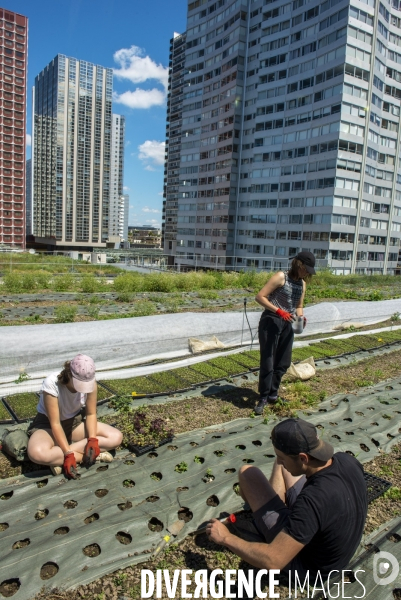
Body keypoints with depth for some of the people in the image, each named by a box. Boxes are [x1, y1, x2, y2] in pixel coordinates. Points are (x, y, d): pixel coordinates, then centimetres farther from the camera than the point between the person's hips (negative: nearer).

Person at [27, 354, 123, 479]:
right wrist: (69, 454, -32)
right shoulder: (51, 384, -30)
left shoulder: (89, 382, -19)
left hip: (75, 421, 4)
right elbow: (55, 424, -27)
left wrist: (93, 440, -24)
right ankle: (82, 456, -17)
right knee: (37, 453, -39)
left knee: (116, 437, -16)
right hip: (48, 424, -4)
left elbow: (91, 414, -8)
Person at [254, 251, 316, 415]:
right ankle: (263, 399, 5)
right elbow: (260, 297, -14)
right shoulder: (281, 277, -9)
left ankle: (273, 395, 27)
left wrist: (301, 317, -3)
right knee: (267, 362, -5)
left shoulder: (302, 283, 12)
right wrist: (279, 311, -24)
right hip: (271, 322, -7)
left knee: (283, 363, 12)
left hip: (287, 324, 7)